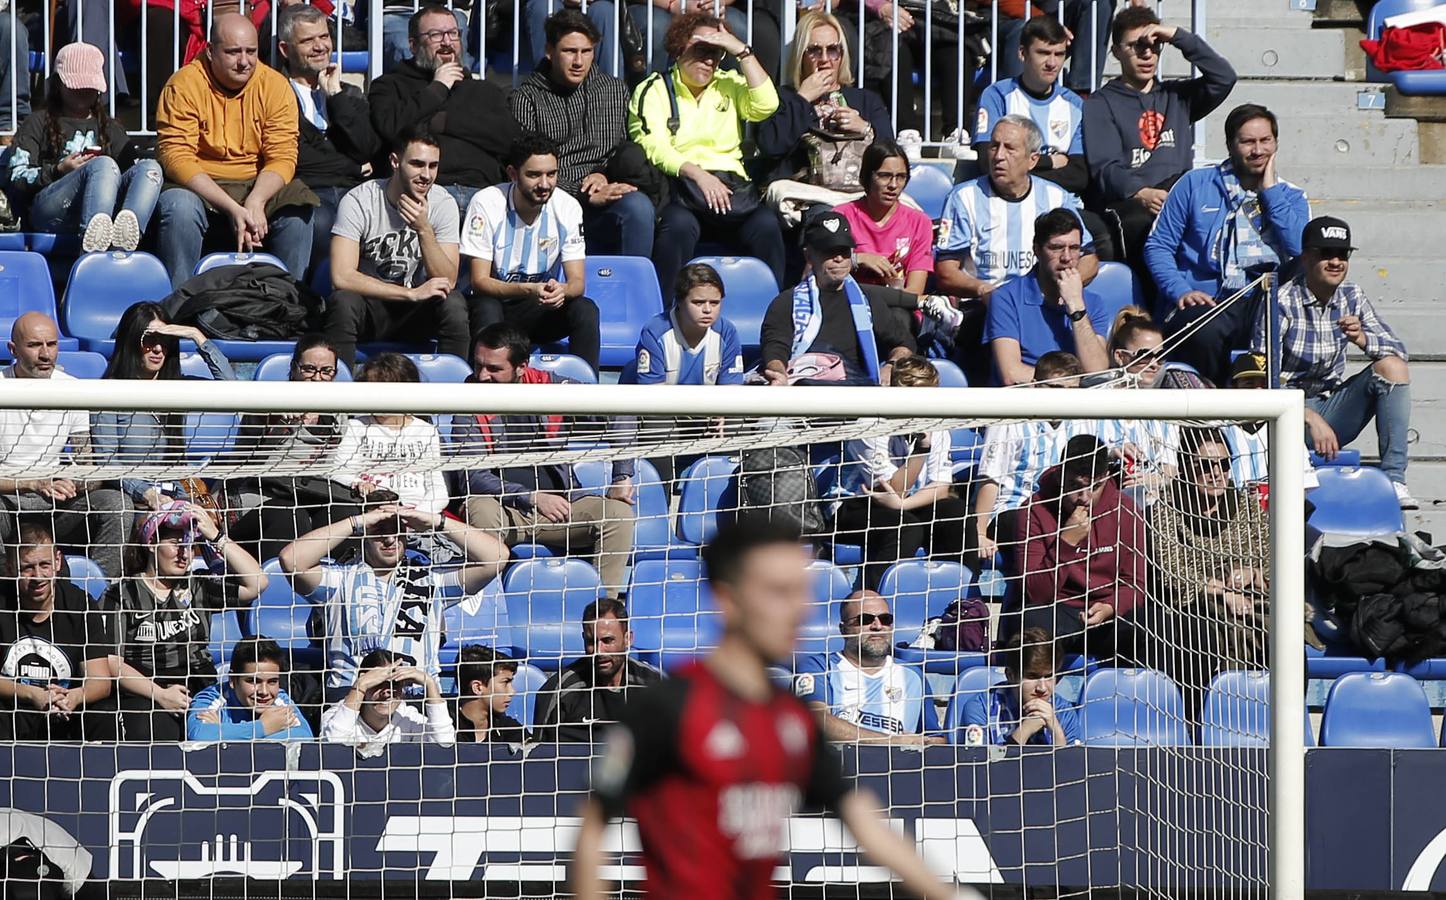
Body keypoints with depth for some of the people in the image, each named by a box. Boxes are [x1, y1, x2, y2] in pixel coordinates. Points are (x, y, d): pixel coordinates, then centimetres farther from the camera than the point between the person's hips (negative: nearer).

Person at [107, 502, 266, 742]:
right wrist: (160, 694, -13)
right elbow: (111, 662, -4)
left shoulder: (197, 587, 17)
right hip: (142, 697, -3)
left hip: (199, 692, 3)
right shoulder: (122, 594, 5)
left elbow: (256, 584, 5)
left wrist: (216, 537, 3)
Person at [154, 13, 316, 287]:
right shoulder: (183, 86, -10)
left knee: (298, 207, -24)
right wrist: (232, 208, -27)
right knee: (180, 207, -34)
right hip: (197, 186, -3)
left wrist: (255, 203, -26)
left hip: (260, 186, 3)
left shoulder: (275, 86, 0)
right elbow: (175, 157, -17)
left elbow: (282, 158, -5)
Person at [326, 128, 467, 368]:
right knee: (343, 302, -34)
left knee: (454, 304, -27)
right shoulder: (358, 202, -14)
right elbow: (342, 277, -24)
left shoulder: (442, 204, -5)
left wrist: (424, 229, -28)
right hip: (368, 307, -2)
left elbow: (447, 282, -13)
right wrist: (413, 293, -25)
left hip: (414, 313, 2)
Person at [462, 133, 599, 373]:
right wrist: (529, 290, -37)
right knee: (486, 308, -36)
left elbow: (577, 282, -9)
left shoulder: (567, 207, -7)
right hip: (495, 301, -2)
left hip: (541, 309, 2)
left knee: (586, 310, -25)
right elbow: (479, 281, -18)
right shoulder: (486, 204, -16)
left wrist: (561, 290, -36)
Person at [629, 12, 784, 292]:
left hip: (730, 184, 3)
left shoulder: (729, 85, 21)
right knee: (680, 224, -37)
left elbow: (766, 105, 0)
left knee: (766, 224, -28)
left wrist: (741, 51, 0)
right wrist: (699, 175, -21)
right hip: (677, 186, -3)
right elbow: (653, 148, -6)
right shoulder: (653, 91, 9)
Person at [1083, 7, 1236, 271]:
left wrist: (1178, 36, 8)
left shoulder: (1176, 96, 28)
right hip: (1127, 205, -4)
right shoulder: (1101, 104, 14)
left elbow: (1223, 78, 12)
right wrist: (1141, 193, -23)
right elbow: (1105, 168, -2)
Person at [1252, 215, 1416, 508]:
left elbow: (1398, 351, 1)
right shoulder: (1281, 302, -13)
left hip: (1332, 411, 6)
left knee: (1393, 367, -17)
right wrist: (1312, 419, -29)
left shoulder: (1352, 297, 5)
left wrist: (1362, 339, -21)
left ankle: (1394, 480, -20)